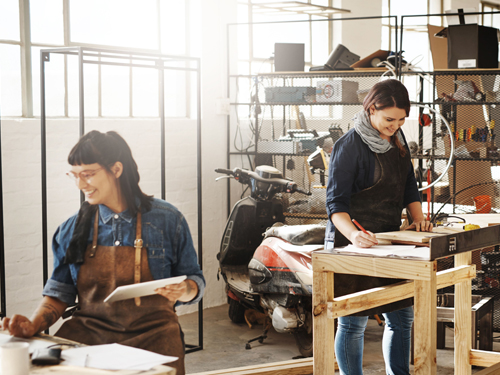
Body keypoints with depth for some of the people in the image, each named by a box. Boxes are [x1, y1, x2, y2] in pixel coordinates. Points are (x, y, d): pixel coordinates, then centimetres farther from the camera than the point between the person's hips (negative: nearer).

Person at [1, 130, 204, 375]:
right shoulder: (72, 230, 11)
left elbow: (194, 281, 10)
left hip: (151, 330, -2)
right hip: (89, 329, 2)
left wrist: (184, 291, -14)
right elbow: (59, 292, 12)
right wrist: (33, 325, -7)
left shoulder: (167, 220, 5)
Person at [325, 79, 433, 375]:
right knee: (354, 322, -2)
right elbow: (336, 201, -16)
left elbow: (408, 184, 18)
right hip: (354, 244, -8)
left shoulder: (397, 138, 10)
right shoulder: (350, 145, -14)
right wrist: (353, 233, -33)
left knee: (402, 317, 12)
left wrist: (417, 217, 1)